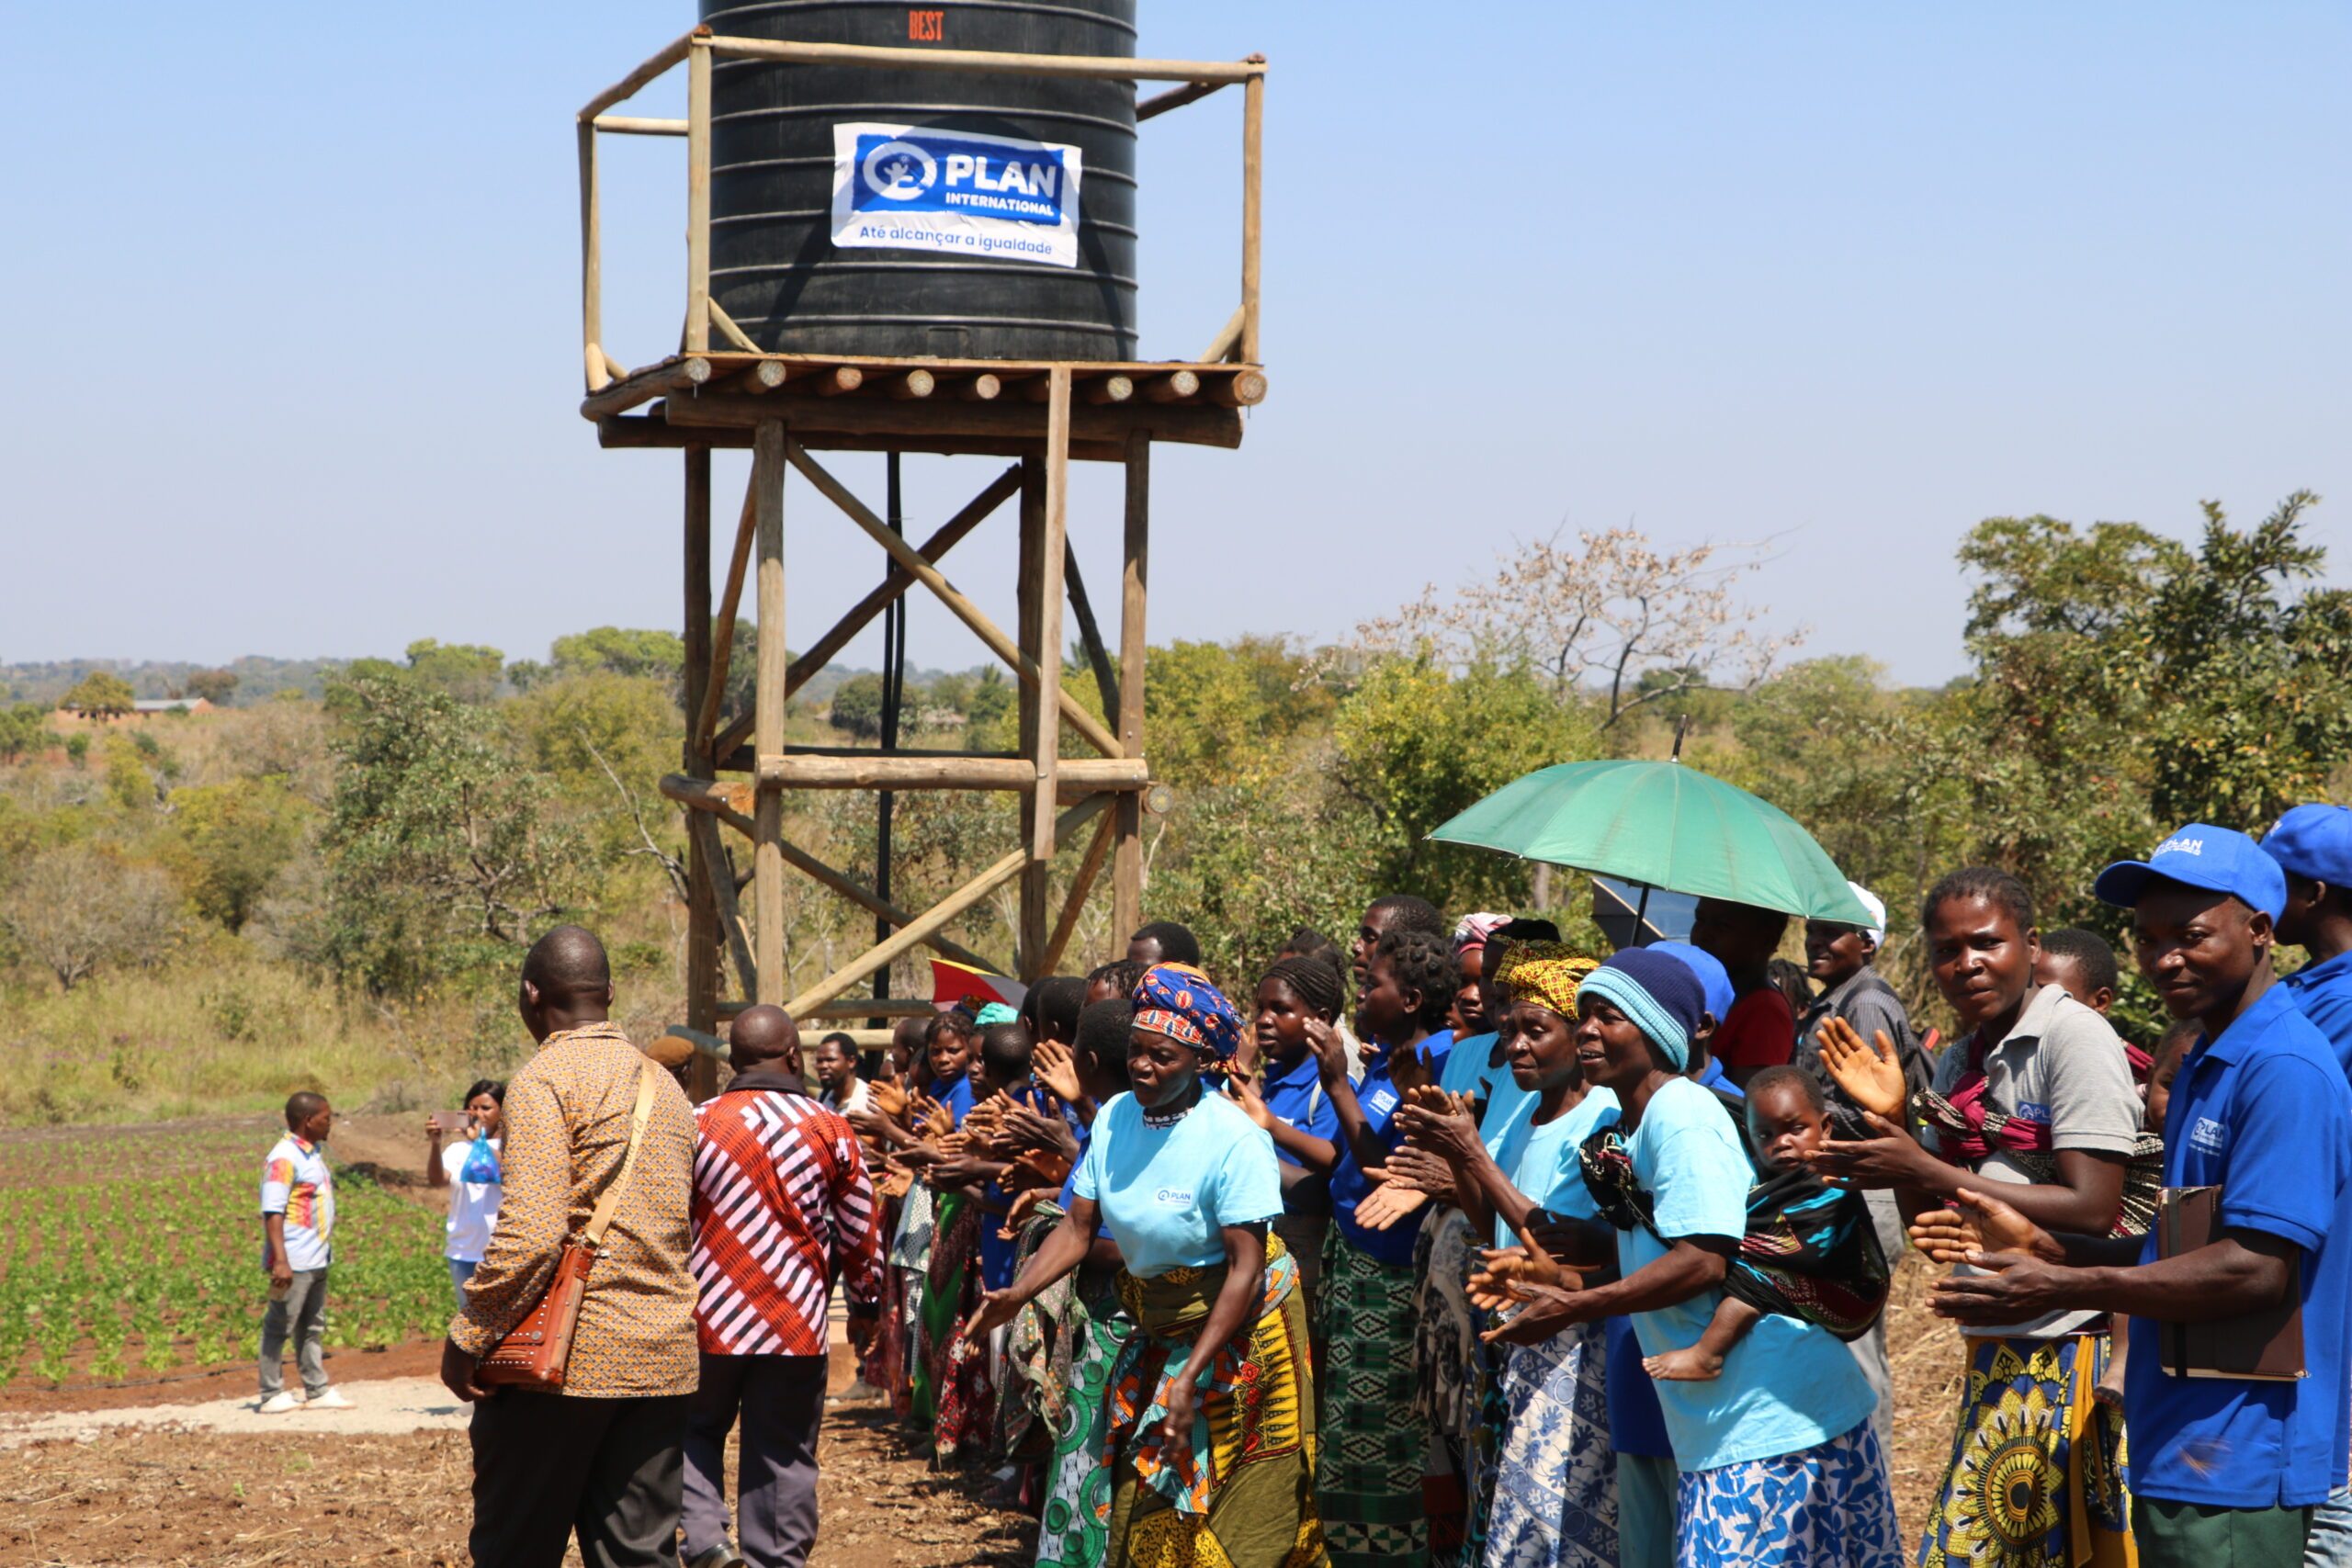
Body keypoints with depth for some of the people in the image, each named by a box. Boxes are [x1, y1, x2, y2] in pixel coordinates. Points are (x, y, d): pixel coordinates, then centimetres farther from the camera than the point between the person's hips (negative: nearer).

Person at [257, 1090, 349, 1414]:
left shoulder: (314, 1153, 14)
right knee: (280, 1326, -1)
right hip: (293, 1262, -9)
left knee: (313, 1327, 14)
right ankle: (272, 1395, 4)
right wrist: (280, 1260, -26)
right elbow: (272, 1212, -20)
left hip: (317, 1260, 9)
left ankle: (317, 1390, 20)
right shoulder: (283, 1158, -15)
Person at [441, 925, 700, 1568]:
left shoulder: (544, 1081, -9)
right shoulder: (665, 1088, 16)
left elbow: (532, 1231, -19)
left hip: (568, 1353, -7)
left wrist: (468, 1335, -12)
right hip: (661, 1356, 7)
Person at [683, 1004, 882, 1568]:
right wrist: (868, 1301, 22)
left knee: (694, 1432, 18)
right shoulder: (829, 1130, -3)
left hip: (709, 1317, 0)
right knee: (783, 1459, 9)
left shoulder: (695, 1124, -2)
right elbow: (859, 1233, 5)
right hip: (796, 1326, 0)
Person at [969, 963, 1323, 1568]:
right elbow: (1078, 1227, -2)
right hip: (1156, 1332, 6)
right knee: (1147, 1508, 10)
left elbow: (1246, 1268, -24)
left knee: (1237, 1515, 0)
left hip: (1241, 1330, -6)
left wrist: (1190, 1379, -28)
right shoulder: (1115, 1117, -4)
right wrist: (1016, 1295, -20)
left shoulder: (1234, 1139, -22)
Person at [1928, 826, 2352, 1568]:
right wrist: (2044, 1244, 9)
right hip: (2180, 1455, 10)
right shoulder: (2205, 1066, 17)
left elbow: (2256, 1269, -22)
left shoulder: (2283, 1070, -16)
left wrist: (2062, 1289, -19)